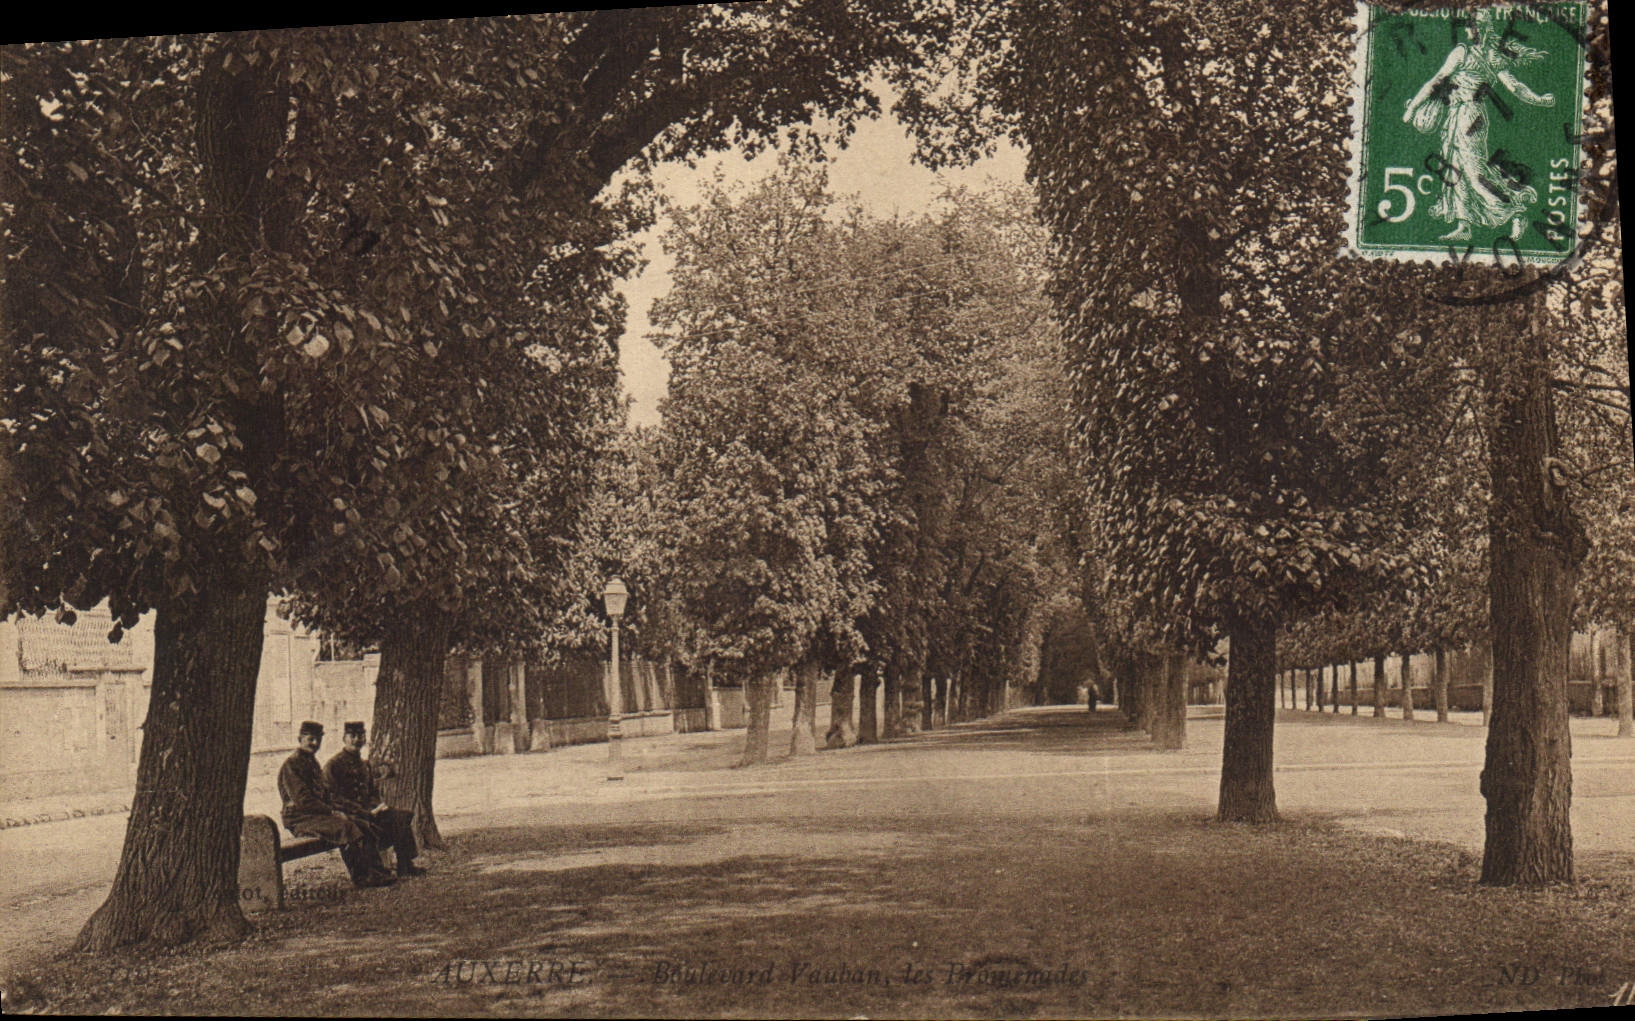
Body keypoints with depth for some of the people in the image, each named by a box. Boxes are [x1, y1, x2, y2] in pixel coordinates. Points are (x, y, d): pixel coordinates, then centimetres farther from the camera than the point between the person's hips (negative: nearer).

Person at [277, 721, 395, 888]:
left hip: (321, 813, 10)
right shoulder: (291, 765, -12)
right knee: (347, 828, -29)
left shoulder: (312, 762, 19)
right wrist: (332, 812, -18)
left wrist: (339, 810, 3)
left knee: (367, 827, -3)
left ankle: (374, 870, -3)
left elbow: (327, 792, 22)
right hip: (300, 819, -10)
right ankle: (360, 877, -20)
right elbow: (302, 800, -20)